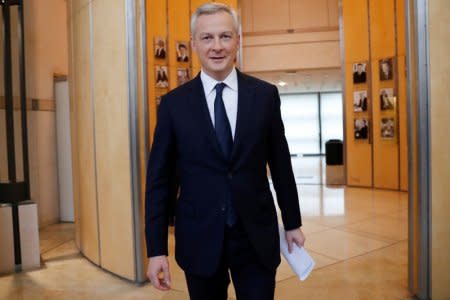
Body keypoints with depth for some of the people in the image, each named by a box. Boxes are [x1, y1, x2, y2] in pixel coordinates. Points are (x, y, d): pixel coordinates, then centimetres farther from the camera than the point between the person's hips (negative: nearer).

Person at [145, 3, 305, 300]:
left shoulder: (265, 95, -1)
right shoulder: (174, 103, -3)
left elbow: (281, 164, 5)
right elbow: (158, 179, -2)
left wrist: (292, 222, 11)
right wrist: (156, 249, -4)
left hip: (258, 236, 0)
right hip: (199, 238, 0)